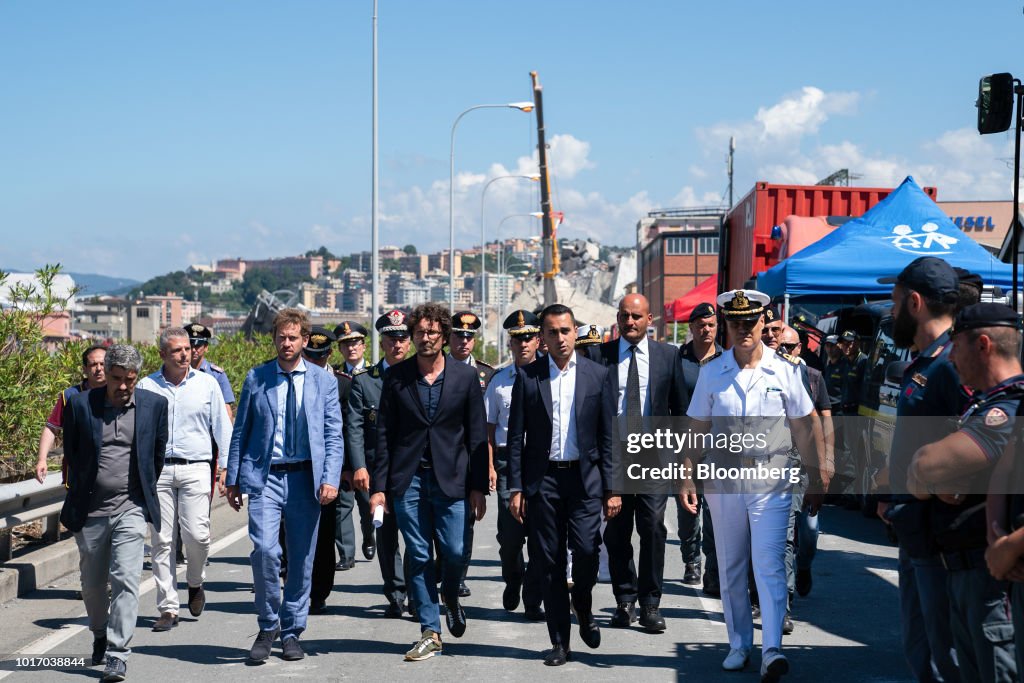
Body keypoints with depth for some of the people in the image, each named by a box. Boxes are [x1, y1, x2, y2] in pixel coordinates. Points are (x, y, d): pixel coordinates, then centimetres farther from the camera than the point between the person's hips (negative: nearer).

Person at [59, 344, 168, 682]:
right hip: (90, 511, 1)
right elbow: (71, 453, 9)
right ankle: (100, 636, 38)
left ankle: (117, 654, -8)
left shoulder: (154, 404, -1)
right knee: (92, 584, 14)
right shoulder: (80, 404, -3)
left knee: (126, 579, -12)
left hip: (131, 508, -1)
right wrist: (81, 493, 13)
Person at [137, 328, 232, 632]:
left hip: (195, 469, -1)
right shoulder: (146, 386, 7)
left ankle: (195, 583, 21)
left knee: (196, 535, -10)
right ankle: (168, 609, 8)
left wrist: (227, 467, 3)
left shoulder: (207, 384, 7)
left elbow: (222, 427, 10)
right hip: (157, 470, 1)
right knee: (161, 539, 1)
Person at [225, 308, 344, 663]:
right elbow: (241, 431, 9)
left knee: (302, 560, 6)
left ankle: (291, 632, 21)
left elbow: (333, 435, 4)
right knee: (265, 549, -17)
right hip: (265, 476, -1)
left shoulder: (324, 380, 6)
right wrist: (233, 479, 4)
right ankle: (268, 626, 3)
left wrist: (330, 479, -8)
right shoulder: (256, 378, 6)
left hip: (305, 478, 1)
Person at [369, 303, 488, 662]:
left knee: (455, 552, -6)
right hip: (408, 480, 1)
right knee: (418, 557, 2)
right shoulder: (395, 377, 3)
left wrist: (478, 487, -1)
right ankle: (430, 632, 13)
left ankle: (451, 595, 28)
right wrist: (378, 486, -1)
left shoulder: (465, 376, 2)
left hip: (451, 478, -1)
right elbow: (384, 434, 4)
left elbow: (477, 436, 4)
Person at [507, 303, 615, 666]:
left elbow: (608, 435, 4)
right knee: (549, 562, 3)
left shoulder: (597, 374, 4)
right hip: (542, 479, 0)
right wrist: (515, 488, -2)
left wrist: (612, 487, -1)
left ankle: (583, 607, 21)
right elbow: (516, 436, 3)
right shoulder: (527, 376, 3)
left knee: (586, 551, -11)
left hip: (585, 477, 0)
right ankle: (559, 642, 13)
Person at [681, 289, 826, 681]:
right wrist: (688, 479, 4)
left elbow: (803, 429, 5)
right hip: (723, 482, 3)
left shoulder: (785, 371, 1)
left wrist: (815, 479, 4)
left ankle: (771, 650, -14)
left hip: (771, 481, -2)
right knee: (730, 568, 10)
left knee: (769, 566, -12)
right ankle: (739, 644, 21)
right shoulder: (711, 373, 5)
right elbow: (697, 430, 8)